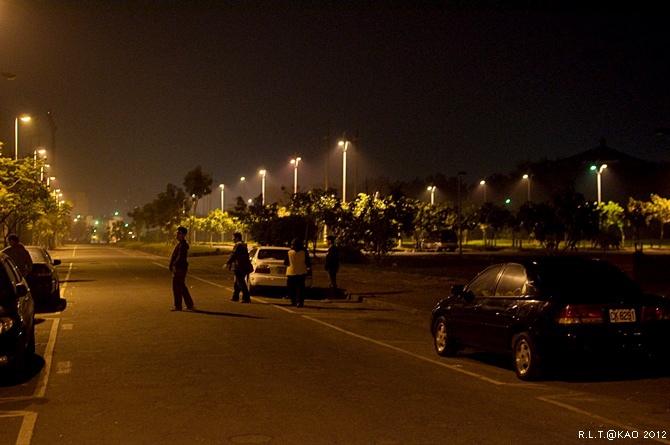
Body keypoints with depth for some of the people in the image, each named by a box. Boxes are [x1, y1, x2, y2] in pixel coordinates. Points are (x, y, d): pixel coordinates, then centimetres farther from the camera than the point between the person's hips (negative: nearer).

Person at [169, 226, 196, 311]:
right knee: (182, 287, 14)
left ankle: (177, 306, 3)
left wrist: (175, 265, -24)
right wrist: (172, 266, 19)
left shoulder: (182, 245, -15)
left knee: (177, 287, -4)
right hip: (179, 268, 11)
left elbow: (181, 257, -23)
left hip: (179, 269, -11)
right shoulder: (180, 244, 17)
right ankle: (190, 305, 18)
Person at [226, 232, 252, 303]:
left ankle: (246, 298, -11)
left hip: (239, 268, -10)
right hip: (243, 267, 10)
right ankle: (235, 297, 28)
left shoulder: (238, 245, -14)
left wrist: (227, 263, -19)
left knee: (241, 283, -8)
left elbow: (233, 255, -20)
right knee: (237, 283, 19)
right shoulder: (243, 245, 17)